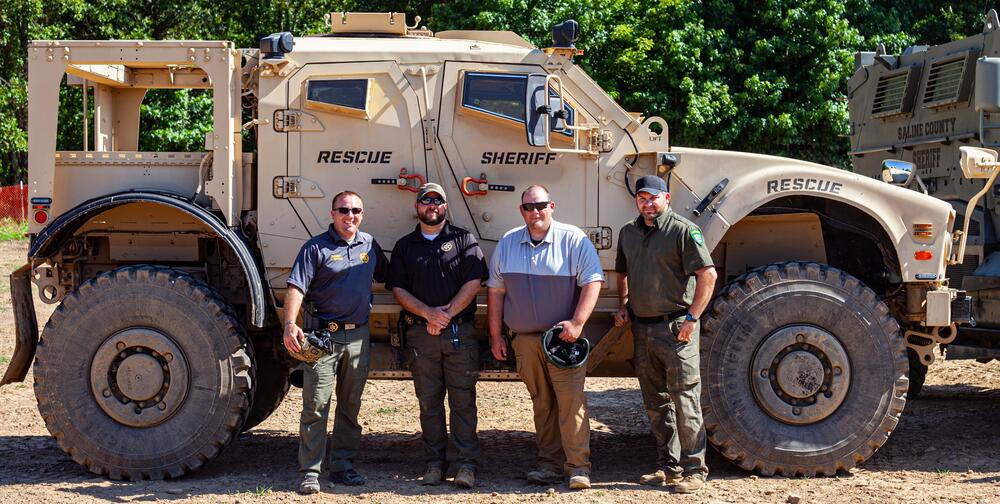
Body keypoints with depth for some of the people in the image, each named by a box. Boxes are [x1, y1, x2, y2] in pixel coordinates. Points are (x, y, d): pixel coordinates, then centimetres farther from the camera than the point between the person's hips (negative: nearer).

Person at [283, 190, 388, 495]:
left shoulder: (370, 245, 12)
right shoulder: (316, 248, -5)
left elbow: (387, 278, 24)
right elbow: (296, 288, -13)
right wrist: (290, 325, -27)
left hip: (358, 336, 5)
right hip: (323, 335, -5)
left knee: (351, 406, 11)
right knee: (316, 406, -6)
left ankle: (342, 466, 21)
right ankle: (310, 472, -2)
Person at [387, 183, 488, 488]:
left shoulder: (464, 240, 7)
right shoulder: (405, 246, 14)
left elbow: (473, 283, -2)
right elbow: (398, 289, 5)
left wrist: (447, 314, -11)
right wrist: (429, 313, -10)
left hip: (460, 332, -2)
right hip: (421, 334, 2)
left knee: (463, 399, -3)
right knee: (428, 401, 5)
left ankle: (466, 464, -2)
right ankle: (434, 463, 11)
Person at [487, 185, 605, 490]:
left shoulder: (574, 240, -3)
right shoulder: (507, 244, 10)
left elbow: (592, 282, -7)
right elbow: (495, 291, 14)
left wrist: (577, 322, -17)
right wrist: (496, 336, 11)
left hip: (563, 338, -4)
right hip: (524, 339, 4)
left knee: (571, 400, -10)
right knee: (541, 404, 8)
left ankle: (578, 466, -8)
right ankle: (550, 464, 14)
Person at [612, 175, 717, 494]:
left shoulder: (683, 231, -9)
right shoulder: (628, 233, 13)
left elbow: (707, 274, -14)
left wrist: (691, 318, -16)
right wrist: (623, 307, 15)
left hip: (675, 328, -7)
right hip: (642, 328, 7)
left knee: (684, 401, -6)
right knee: (655, 403, 12)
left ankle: (693, 471, -1)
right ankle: (668, 466, 21)